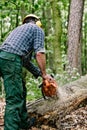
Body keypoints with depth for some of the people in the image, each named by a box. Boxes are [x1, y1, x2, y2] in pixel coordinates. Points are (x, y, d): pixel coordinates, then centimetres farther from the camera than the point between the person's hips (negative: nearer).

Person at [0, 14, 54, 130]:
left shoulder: (20, 29, 33)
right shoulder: (38, 29, 10)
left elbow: (25, 59, 29)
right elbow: (39, 53, -5)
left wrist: (38, 73, 28)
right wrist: (44, 74, 4)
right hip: (11, 60, -8)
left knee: (20, 92, 21)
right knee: (14, 99, -9)